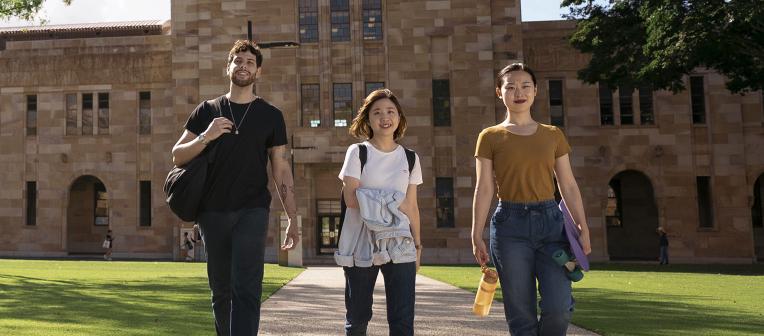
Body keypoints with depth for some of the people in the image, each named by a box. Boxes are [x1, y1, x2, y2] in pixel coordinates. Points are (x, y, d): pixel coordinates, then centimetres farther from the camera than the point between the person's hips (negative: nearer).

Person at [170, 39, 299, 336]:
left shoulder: (270, 115, 7)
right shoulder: (207, 111, 10)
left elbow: (281, 170, 6)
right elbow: (177, 156, 8)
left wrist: (292, 219, 0)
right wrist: (205, 137, -11)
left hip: (252, 211, -2)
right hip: (212, 212, 2)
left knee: (246, 289, -12)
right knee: (221, 291, 11)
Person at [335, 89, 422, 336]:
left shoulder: (410, 158, 11)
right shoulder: (357, 152, 2)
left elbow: (411, 206, 12)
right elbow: (351, 198, -8)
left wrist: (417, 244, 9)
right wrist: (392, 202, -9)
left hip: (399, 244, 2)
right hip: (360, 244, -2)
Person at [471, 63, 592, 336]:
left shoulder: (553, 135, 11)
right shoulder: (490, 137, 5)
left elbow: (568, 186, 11)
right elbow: (484, 189, -1)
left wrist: (583, 229, 3)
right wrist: (476, 236, -8)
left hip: (551, 221, 2)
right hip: (510, 224, -2)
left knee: (559, 308, -9)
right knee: (521, 314, 1)